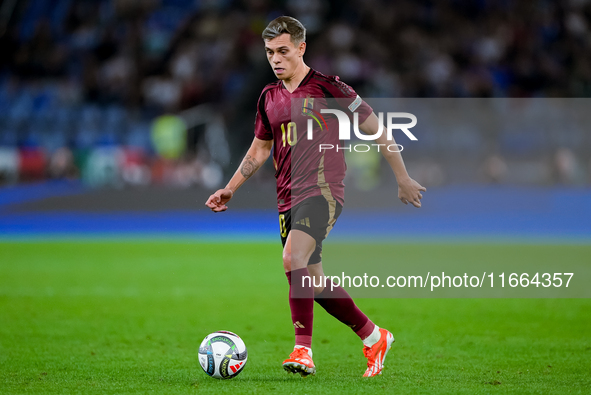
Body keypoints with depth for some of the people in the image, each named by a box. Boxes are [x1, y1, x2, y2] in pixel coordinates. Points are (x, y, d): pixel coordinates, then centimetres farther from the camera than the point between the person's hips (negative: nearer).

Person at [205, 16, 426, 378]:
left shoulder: (327, 87, -5)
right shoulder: (270, 97, 13)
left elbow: (375, 128, 0)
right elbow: (260, 147, 26)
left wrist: (403, 177, 2)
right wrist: (231, 189, 19)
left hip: (323, 190, -7)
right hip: (288, 198, 7)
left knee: (293, 257, -29)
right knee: (315, 283, 8)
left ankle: (304, 350, -25)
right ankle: (374, 338, 25)